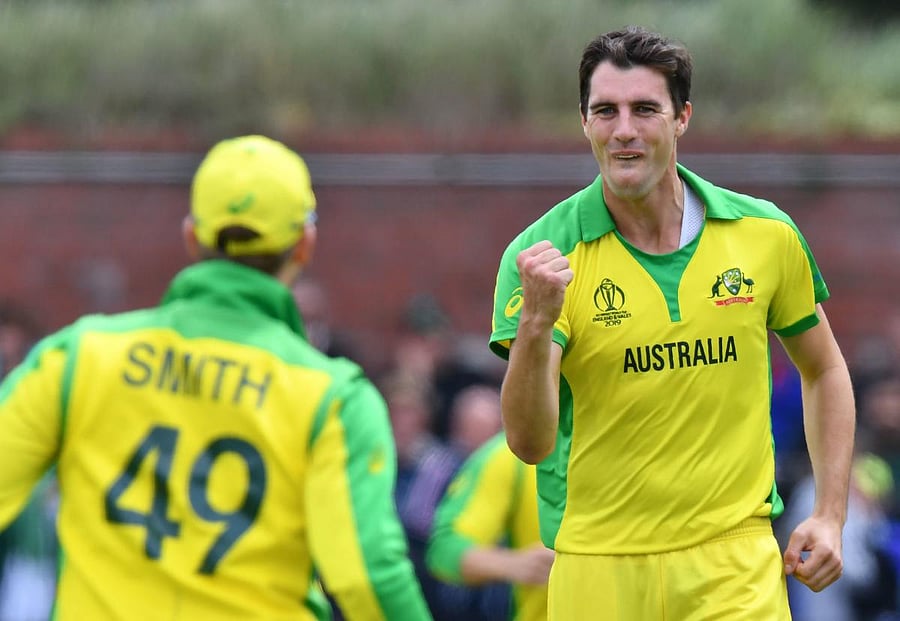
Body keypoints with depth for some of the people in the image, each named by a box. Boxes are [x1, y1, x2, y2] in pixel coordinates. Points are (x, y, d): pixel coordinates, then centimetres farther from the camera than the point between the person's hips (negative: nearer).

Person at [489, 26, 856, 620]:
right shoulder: (541, 255, -9)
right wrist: (535, 324, -34)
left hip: (736, 563, 1)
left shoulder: (767, 233, -1)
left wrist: (830, 515, 7)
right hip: (595, 569, -1)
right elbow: (530, 442, -17)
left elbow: (823, 370, 16)